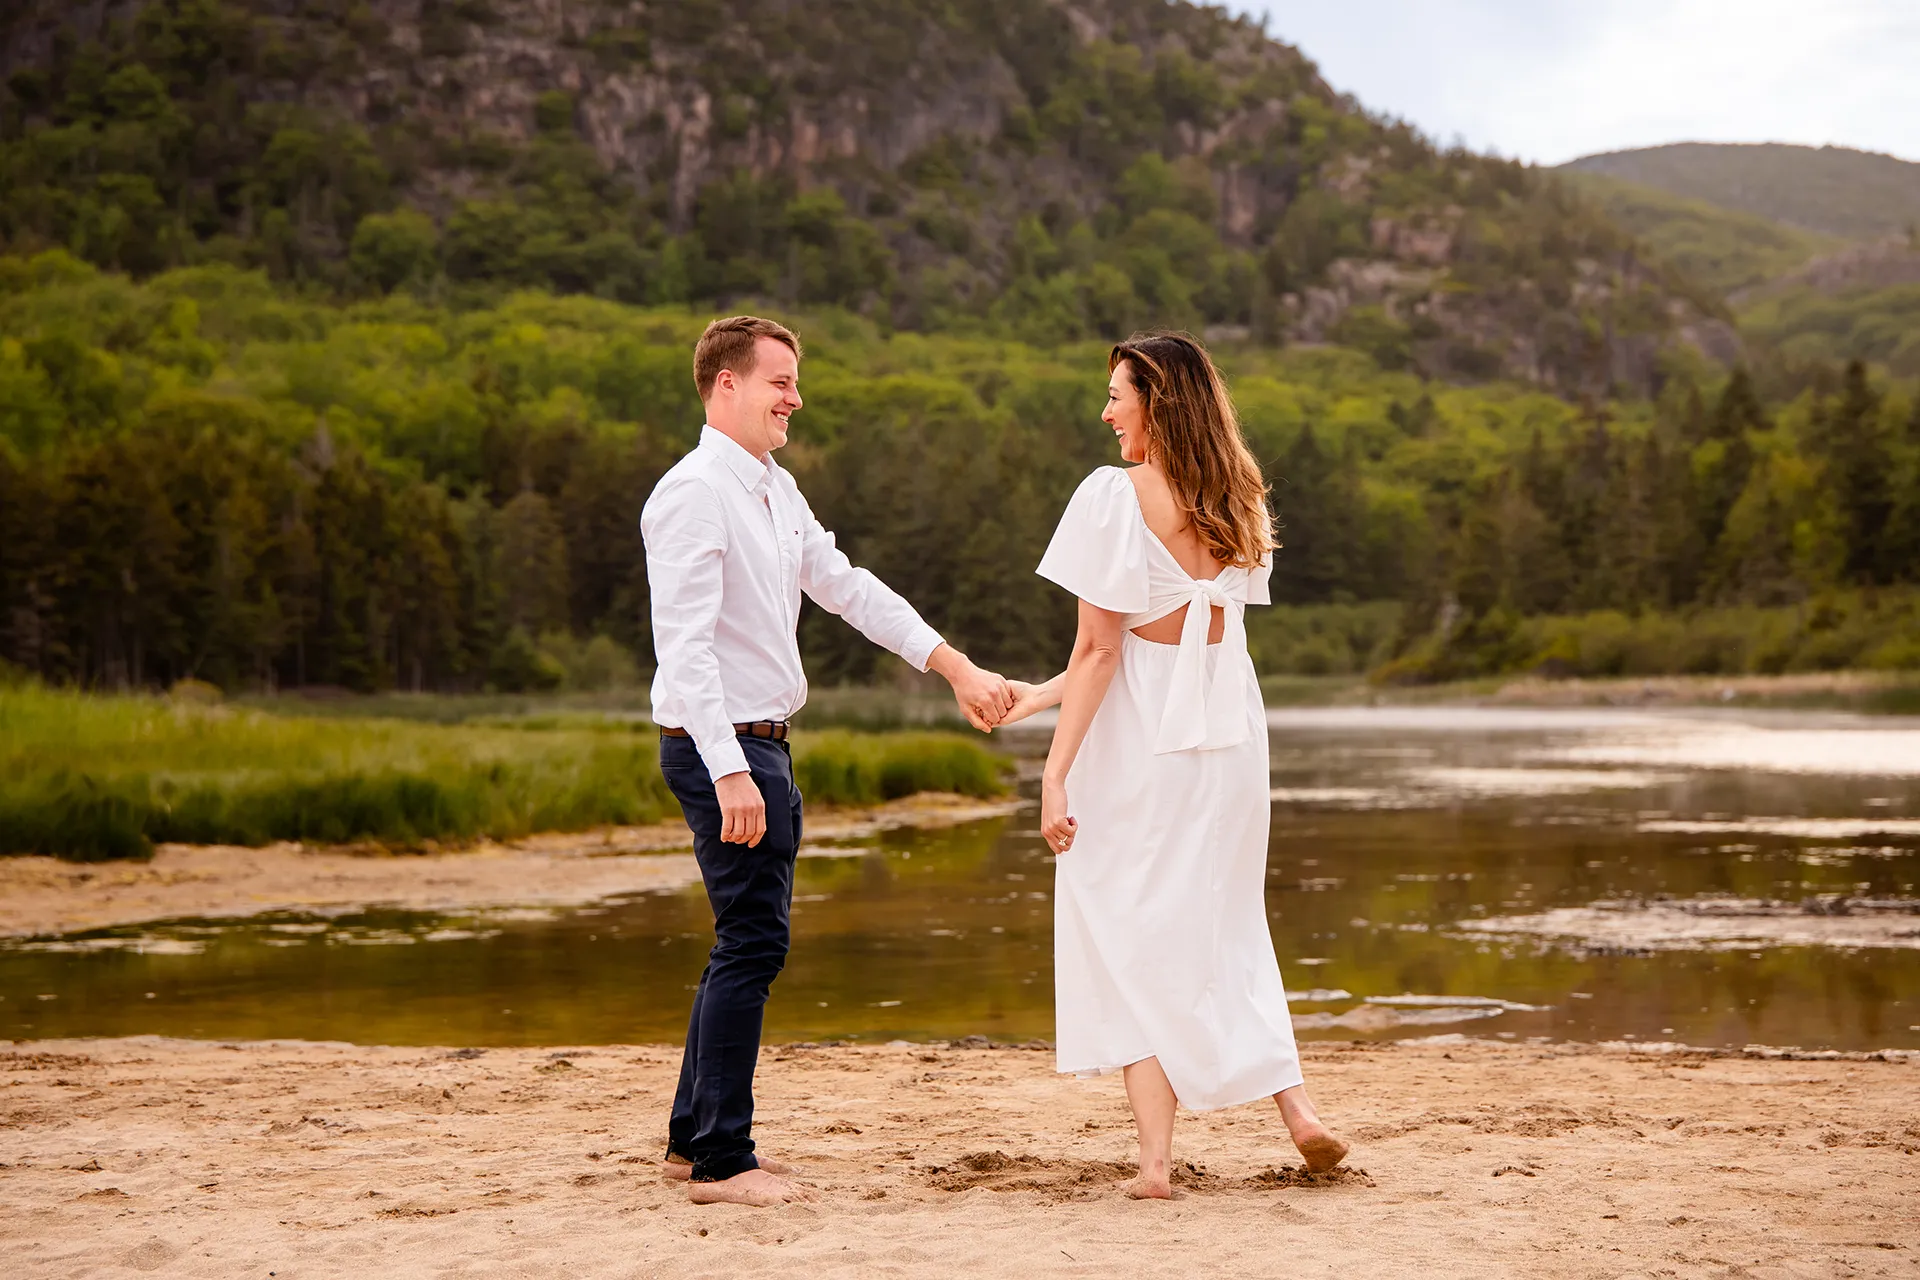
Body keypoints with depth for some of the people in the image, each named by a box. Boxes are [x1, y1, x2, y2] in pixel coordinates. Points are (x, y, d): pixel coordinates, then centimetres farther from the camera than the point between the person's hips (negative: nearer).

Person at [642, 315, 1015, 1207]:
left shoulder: (776, 491, 15)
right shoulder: (693, 493, -15)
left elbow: (849, 589, 19)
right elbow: (684, 644, -21)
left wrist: (957, 668, 14)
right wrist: (730, 773, -27)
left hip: (761, 747, 10)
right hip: (720, 748, -10)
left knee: (749, 942, 14)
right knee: (752, 942, -9)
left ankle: (694, 1137, 23)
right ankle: (720, 1162, -2)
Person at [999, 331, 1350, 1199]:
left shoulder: (1115, 496, -12)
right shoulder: (1237, 503, 8)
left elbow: (1101, 648, -15)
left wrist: (1056, 771, -12)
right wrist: (1043, 696, 17)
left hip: (1137, 738, -6)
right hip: (1227, 731, 6)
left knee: (1129, 937, 5)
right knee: (1224, 928, 20)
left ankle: (1155, 1158, 3)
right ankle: (1293, 1101, 5)